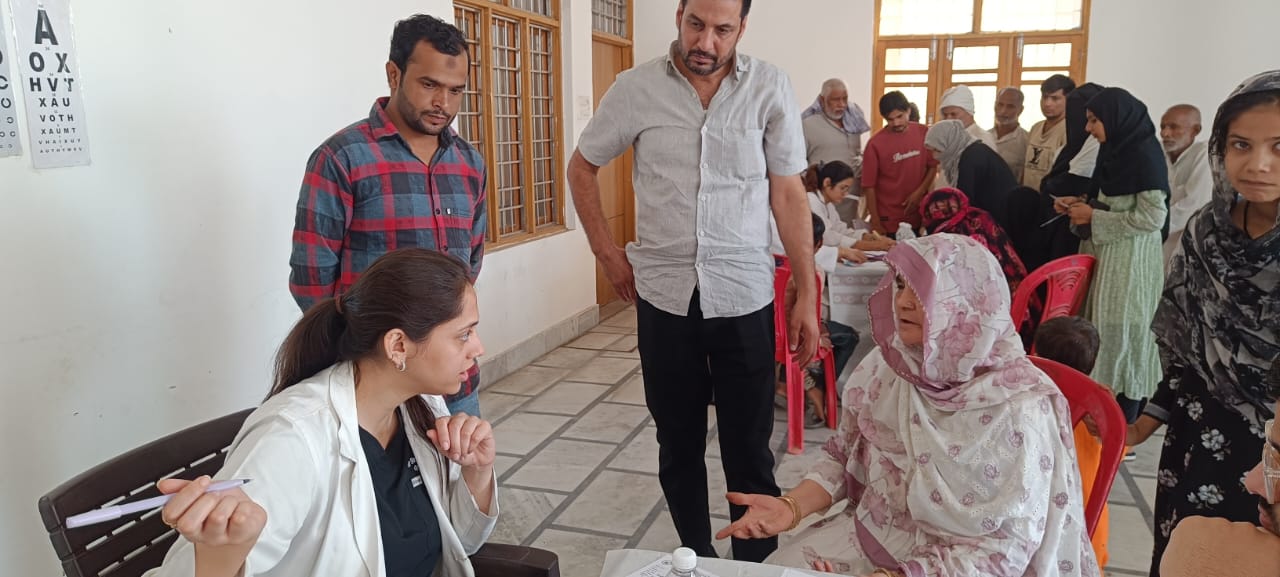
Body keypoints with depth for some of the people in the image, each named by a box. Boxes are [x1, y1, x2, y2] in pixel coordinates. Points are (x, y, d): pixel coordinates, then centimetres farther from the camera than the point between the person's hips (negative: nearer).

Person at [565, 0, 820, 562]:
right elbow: (582, 167, 11)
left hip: (745, 297, -1)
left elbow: (789, 196, -1)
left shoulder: (770, 88, -3)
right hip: (664, 296, 1)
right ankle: (695, 557, 32)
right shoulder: (636, 88, -2)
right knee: (679, 444, 13)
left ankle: (755, 562, 25)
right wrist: (607, 252, 5)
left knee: (749, 448, 5)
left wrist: (807, 296, -2)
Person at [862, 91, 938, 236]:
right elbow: (869, 186, -8)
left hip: (919, 216, 3)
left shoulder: (923, 133, -1)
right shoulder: (875, 144, -10)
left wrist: (920, 192, -8)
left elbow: (933, 166, 8)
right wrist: (875, 222, -11)